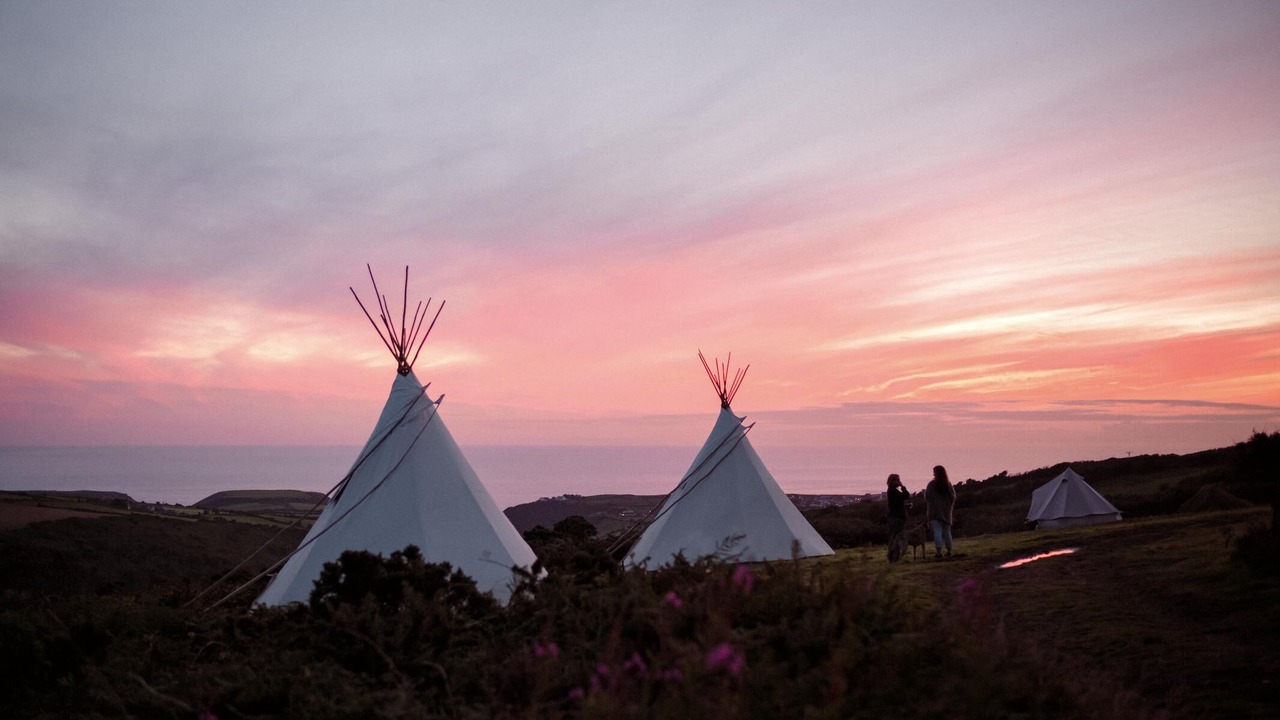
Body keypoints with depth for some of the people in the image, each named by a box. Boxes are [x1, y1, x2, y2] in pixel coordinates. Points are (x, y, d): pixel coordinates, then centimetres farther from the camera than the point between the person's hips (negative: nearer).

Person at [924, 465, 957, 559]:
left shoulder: (931, 484, -11)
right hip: (946, 512, 4)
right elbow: (953, 497, 5)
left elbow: (927, 497, -10)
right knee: (947, 531, 13)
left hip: (935, 511, -4)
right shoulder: (949, 484, 1)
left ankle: (938, 551, -13)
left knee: (937, 531, -5)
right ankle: (949, 551, 17)